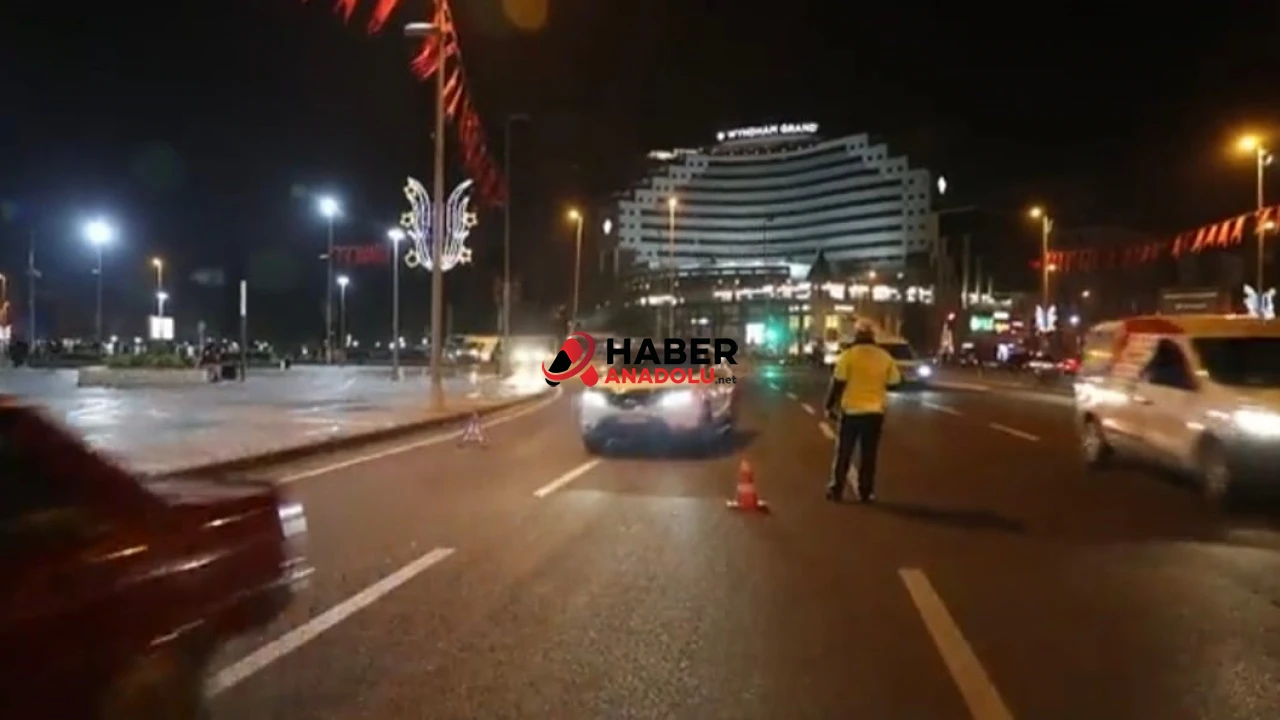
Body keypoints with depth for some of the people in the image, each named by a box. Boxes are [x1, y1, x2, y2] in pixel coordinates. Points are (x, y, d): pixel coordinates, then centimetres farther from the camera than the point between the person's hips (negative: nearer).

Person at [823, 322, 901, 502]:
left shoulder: (848, 354, -8)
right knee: (869, 454, 10)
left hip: (851, 410, -2)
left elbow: (837, 383, -10)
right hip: (875, 411, 2)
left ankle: (836, 490, 10)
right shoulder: (885, 356, 2)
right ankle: (865, 492, 12)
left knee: (843, 452, 7)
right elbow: (894, 382, 9)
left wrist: (829, 406, -1)